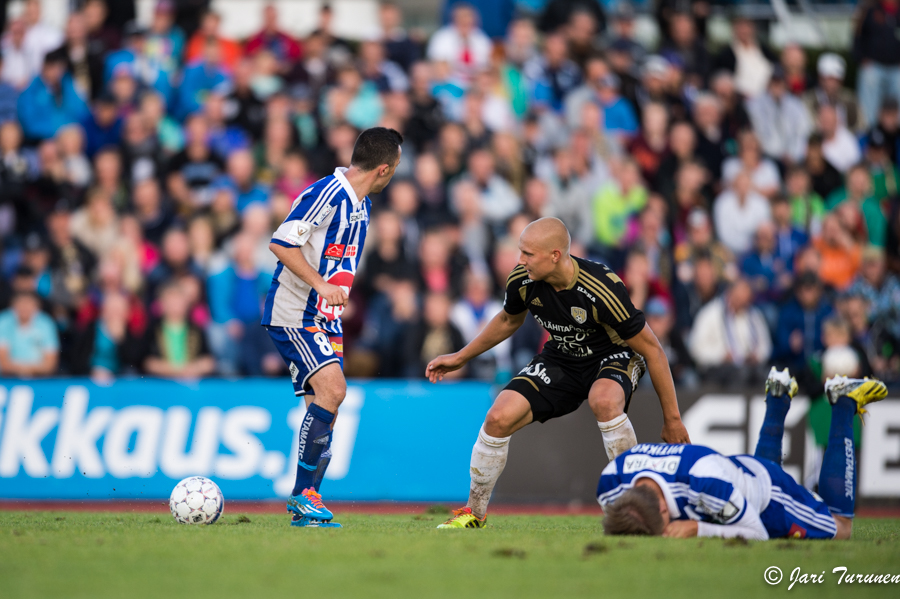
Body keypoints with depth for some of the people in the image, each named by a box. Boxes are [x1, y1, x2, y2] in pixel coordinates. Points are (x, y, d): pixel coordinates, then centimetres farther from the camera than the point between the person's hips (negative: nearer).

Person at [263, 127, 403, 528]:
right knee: (332, 389, -22)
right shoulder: (325, 194, -17)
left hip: (327, 320, 9)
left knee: (325, 410, 4)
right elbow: (280, 243, -20)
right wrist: (321, 285, -25)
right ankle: (303, 492, -15)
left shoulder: (361, 204, 13)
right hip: (293, 314, -9)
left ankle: (305, 506, 9)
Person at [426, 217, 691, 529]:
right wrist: (460, 357, 16)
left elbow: (652, 349, -23)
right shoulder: (522, 281, -17)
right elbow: (508, 320, 10)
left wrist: (672, 418, -19)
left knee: (604, 400, -40)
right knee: (499, 418, -14)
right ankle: (474, 512, 7)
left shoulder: (602, 290, -33)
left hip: (615, 356, -5)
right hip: (561, 359, 5)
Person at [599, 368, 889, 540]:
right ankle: (778, 399, 50)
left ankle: (845, 403, 30)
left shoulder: (707, 483, -50)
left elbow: (757, 532, -32)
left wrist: (696, 529, -45)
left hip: (765, 488, -5)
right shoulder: (611, 484, -36)